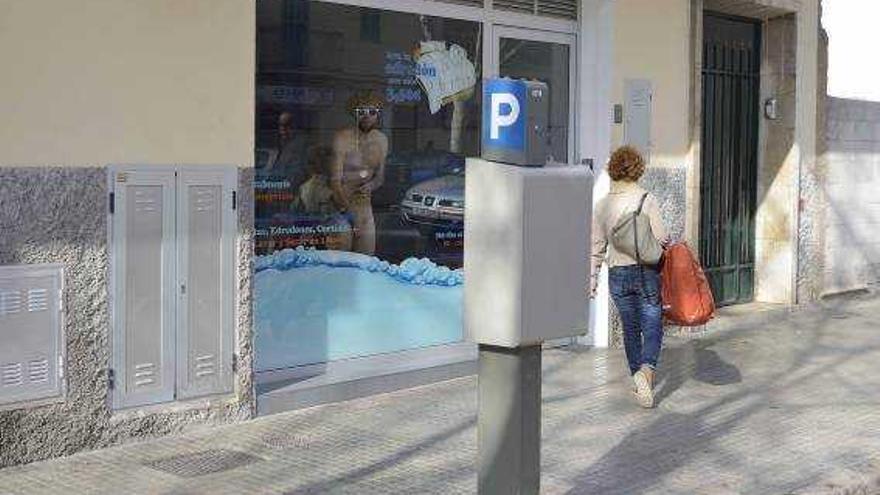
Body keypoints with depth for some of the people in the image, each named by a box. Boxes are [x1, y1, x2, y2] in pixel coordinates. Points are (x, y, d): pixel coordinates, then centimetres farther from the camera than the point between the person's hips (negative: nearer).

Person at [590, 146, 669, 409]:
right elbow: (661, 239, -9)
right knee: (652, 326, 1)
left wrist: (593, 276, 11)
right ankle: (646, 370, -23)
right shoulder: (647, 200, -9)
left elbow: (597, 244, 3)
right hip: (647, 271, -3)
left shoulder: (602, 205, 0)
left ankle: (638, 379, 23)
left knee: (630, 328, 15)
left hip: (618, 274, 3)